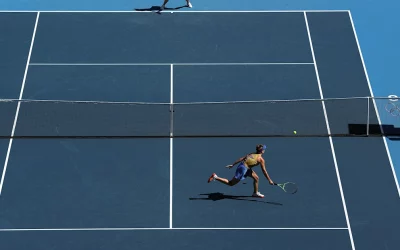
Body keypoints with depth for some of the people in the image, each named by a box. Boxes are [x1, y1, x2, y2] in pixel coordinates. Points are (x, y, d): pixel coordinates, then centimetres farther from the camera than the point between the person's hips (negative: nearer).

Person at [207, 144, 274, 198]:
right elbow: (264, 171, -8)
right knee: (231, 183, 5)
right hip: (243, 169, -9)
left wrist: (233, 165, 13)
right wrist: (270, 180, 0)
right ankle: (215, 177, 2)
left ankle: (255, 193, 32)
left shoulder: (252, 154, 10)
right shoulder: (261, 159, -11)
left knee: (256, 178, 17)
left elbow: (241, 158, 9)